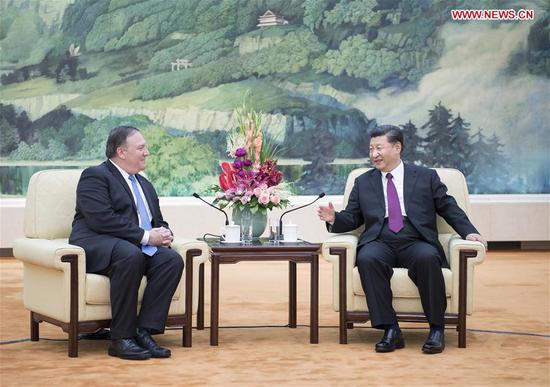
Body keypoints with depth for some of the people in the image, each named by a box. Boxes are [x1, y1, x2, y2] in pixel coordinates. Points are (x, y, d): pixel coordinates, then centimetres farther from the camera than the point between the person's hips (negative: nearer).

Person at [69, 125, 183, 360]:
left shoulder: (144, 184, 24)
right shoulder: (95, 176, -3)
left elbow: (159, 222, 26)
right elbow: (102, 219, -17)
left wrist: (163, 235, 0)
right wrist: (145, 236, -19)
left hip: (139, 247, 8)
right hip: (96, 246, -7)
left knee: (172, 259, -21)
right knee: (131, 256, -38)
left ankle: (144, 331, -24)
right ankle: (121, 339, -32)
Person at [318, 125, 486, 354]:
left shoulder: (426, 177, 15)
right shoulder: (363, 182, 21)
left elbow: (449, 209, 13)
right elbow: (352, 218, 18)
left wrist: (468, 232, -3)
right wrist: (334, 219, -4)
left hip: (416, 243, -1)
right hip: (380, 243, 1)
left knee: (427, 258, -37)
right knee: (367, 259, -34)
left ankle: (437, 329, -25)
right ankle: (390, 330, -30)